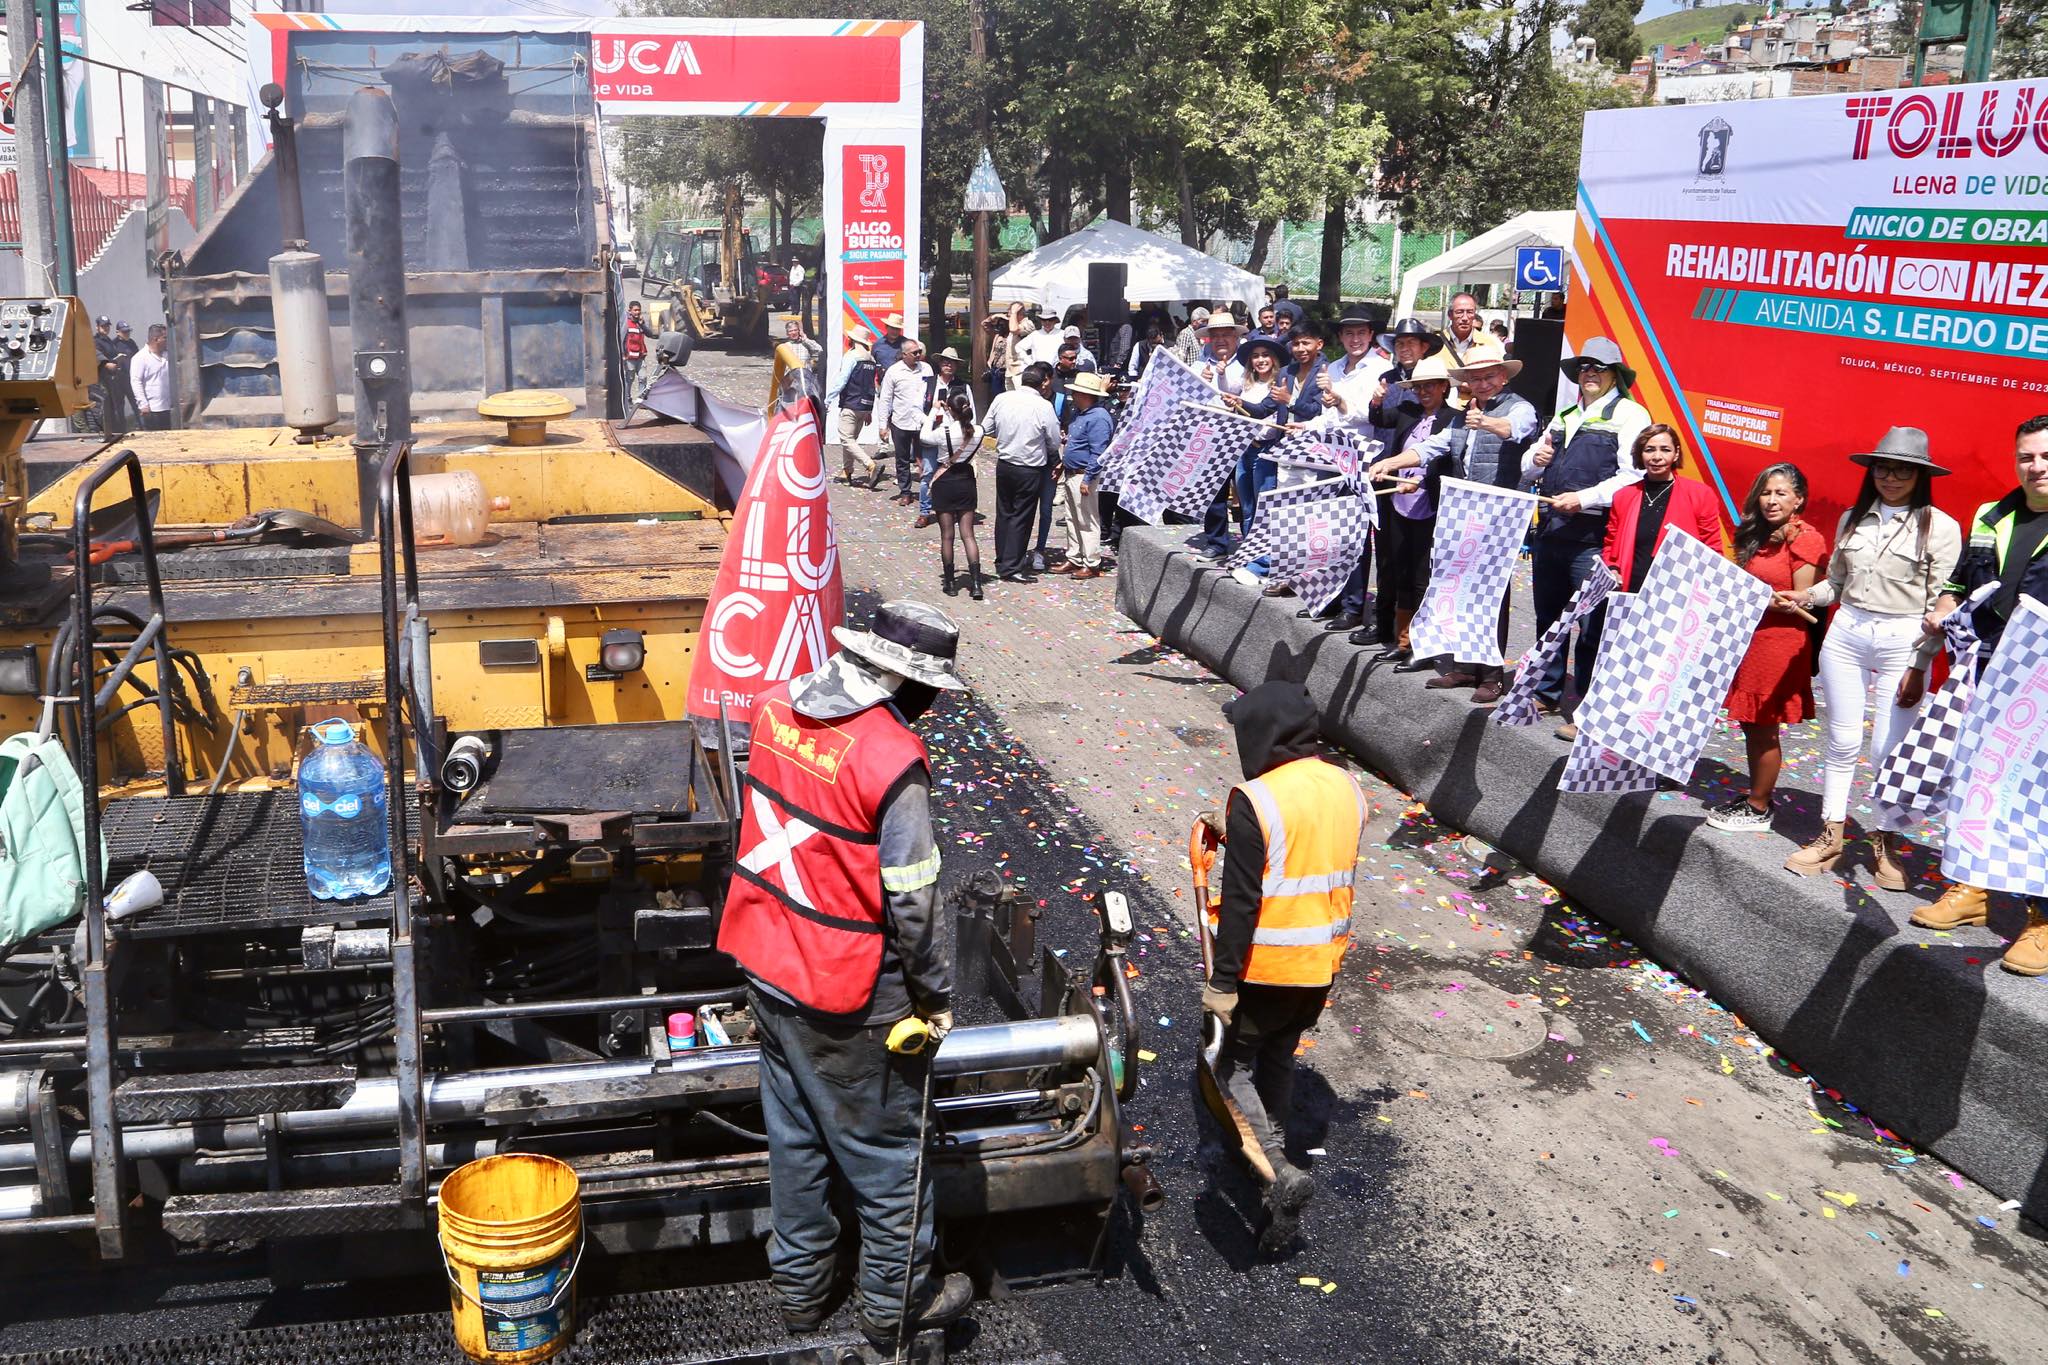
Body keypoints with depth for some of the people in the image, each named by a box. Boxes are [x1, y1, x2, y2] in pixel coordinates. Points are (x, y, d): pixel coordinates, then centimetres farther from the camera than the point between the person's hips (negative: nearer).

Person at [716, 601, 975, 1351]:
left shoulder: (778, 705, -6)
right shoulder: (892, 759, -27)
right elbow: (911, 903, -22)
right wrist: (936, 996, -7)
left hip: (769, 969, 7)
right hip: (852, 997, -7)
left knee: (794, 1138, 23)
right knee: (886, 1152, 15)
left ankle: (799, 1287, 41)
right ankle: (893, 1302, 33)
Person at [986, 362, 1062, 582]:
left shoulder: (1001, 399, -3)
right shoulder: (1043, 406, -16)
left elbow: (989, 429, 8)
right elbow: (1055, 443, -9)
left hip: (1004, 464, 5)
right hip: (1030, 470, -5)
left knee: (1004, 513, 16)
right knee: (1021, 518, 3)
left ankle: (1002, 562, 27)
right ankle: (1012, 568, 7)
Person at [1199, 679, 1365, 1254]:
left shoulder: (1255, 800, -22)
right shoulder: (1347, 787, 0)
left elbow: (1241, 899, -21)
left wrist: (1222, 981, -15)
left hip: (1267, 968, -7)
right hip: (1324, 963, 7)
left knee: (1233, 1067, 10)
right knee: (1278, 1059, 25)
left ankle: (1279, 1170, -7)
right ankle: (1273, 1154, 38)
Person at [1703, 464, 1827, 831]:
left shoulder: (1805, 539, -11)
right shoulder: (1757, 536, 15)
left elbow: (1801, 602, -13)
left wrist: (1769, 601, -25)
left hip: (1779, 643, -8)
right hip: (1748, 638, 8)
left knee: (1763, 729, -1)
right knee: (1750, 724, 14)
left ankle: (1758, 809, 8)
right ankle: (1753, 798, 24)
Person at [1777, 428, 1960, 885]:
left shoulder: (1940, 527, -4)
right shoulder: (1853, 519, 9)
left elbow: (1942, 605, -5)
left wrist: (1919, 666, -8)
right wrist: (1804, 596, -3)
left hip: (1903, 642, -4)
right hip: (1845, 635, 4)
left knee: (1888, 749, -1)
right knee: (1841, 741, 8)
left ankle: (1885, 843, 14)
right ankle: (1832, 836, 17)